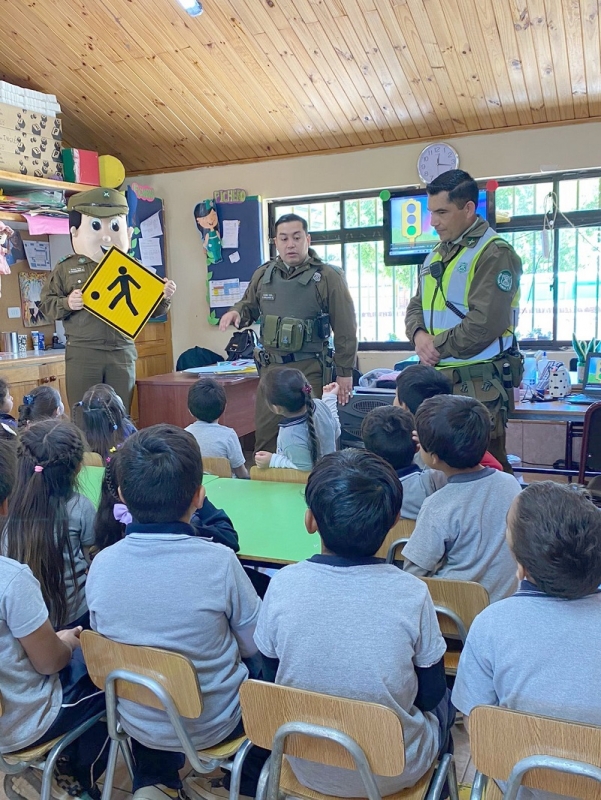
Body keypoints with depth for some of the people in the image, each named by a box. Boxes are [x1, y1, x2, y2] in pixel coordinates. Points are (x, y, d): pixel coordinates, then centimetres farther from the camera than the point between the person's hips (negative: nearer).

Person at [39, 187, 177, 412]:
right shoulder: (65, 269, 4)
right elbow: (46, 303, 6)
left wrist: (164, 298, -10)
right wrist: (66, 304, -14)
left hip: (122, 353, 1)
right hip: (82, 353, -1)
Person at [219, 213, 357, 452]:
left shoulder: (328, 276, -6)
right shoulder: (263, 275, 8)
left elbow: (345, 328, -5)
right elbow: (249, 307, 24)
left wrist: (344, 371, -5)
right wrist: (236, 312, -1)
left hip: (309, 369, -4)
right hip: (271, 367, 5)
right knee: (265, 434, 9)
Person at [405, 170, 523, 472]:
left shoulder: (494, 253, -11)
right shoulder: (437, 254, 16)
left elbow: (484, 323, -20)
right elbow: (416, 306, 16)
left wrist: (436, 347, -10)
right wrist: (419, 335, -6)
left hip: (478, 382, -8)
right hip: (437, 378, 8)